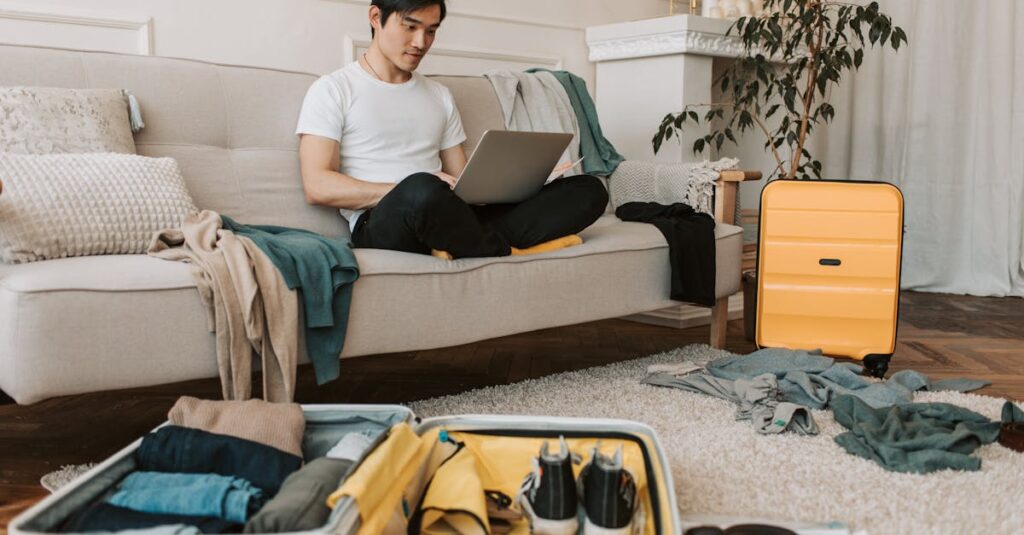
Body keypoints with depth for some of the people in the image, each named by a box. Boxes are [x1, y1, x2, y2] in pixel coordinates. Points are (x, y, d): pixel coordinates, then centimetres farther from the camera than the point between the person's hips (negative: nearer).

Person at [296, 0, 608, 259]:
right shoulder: (333, 90, 6)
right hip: (381, 225, -5)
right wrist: (412, 190, -15)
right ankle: (508, 254, -15)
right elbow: (317, 188, -5)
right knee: (423, 191, -43)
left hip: (446, 221, 6)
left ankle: (469, 247, -28)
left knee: (589, 189, -10)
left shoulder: (440, 95, 24)